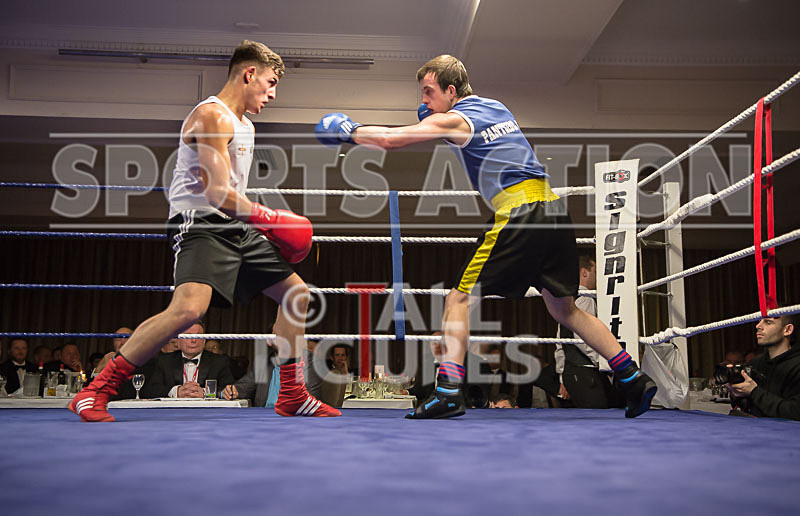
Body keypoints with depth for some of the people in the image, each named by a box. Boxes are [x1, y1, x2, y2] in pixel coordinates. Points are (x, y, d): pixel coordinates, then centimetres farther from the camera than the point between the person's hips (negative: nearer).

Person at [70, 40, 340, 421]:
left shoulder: (245, 125, 21)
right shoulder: (213, 115, -12)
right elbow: (217, 194, -21)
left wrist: (270, 228, 16)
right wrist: (273, 220, -12)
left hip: (236, 228, 10)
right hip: (200, 224, -10)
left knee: (295, 292, 10)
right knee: (189, 307, -30)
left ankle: (292, 397, 17)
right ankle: (93, 393, -19)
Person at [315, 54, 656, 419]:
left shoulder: (453, 119, 0)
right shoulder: (497, 107, 22)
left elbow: (389, 140, -5)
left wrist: (349, 132, 12)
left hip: (519, 211, -8)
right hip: (552, 208, 8)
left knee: (460, 298, -2)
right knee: (564, 309, 16)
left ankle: (449, 390, -11)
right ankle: (634, 379, 15)